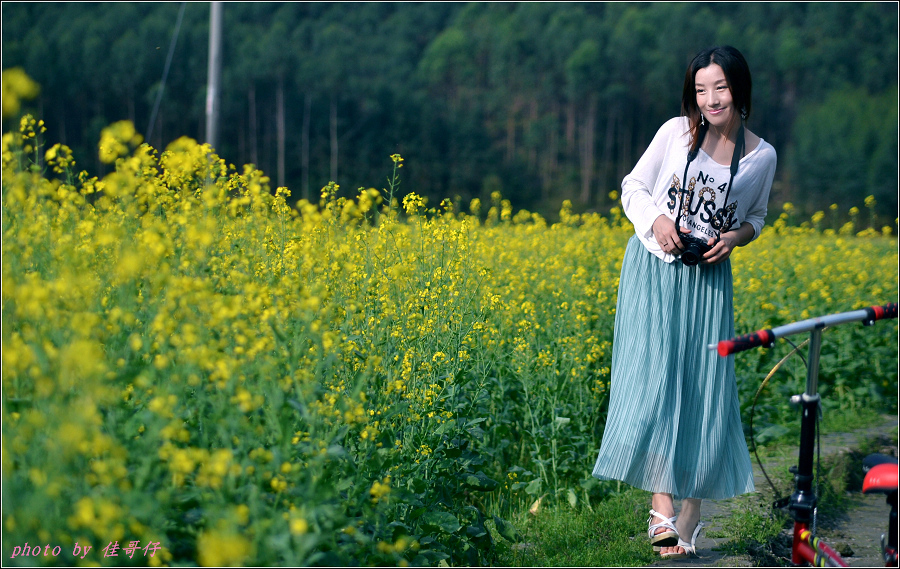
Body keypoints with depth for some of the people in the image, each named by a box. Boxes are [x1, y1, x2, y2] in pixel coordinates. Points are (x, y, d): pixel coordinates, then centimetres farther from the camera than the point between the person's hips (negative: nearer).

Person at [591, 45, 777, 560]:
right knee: (655, 378, -14)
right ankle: (663, 506, -14)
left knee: (703, 385, -1)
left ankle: (692, 511, 10)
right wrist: (656, 219, -12)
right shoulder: (676, 131, -1)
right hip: (653, 267, -1)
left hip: (708, 278, 1)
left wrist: (734, 238, -6)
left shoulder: (762, 156, 2)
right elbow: (634, 188, 7)